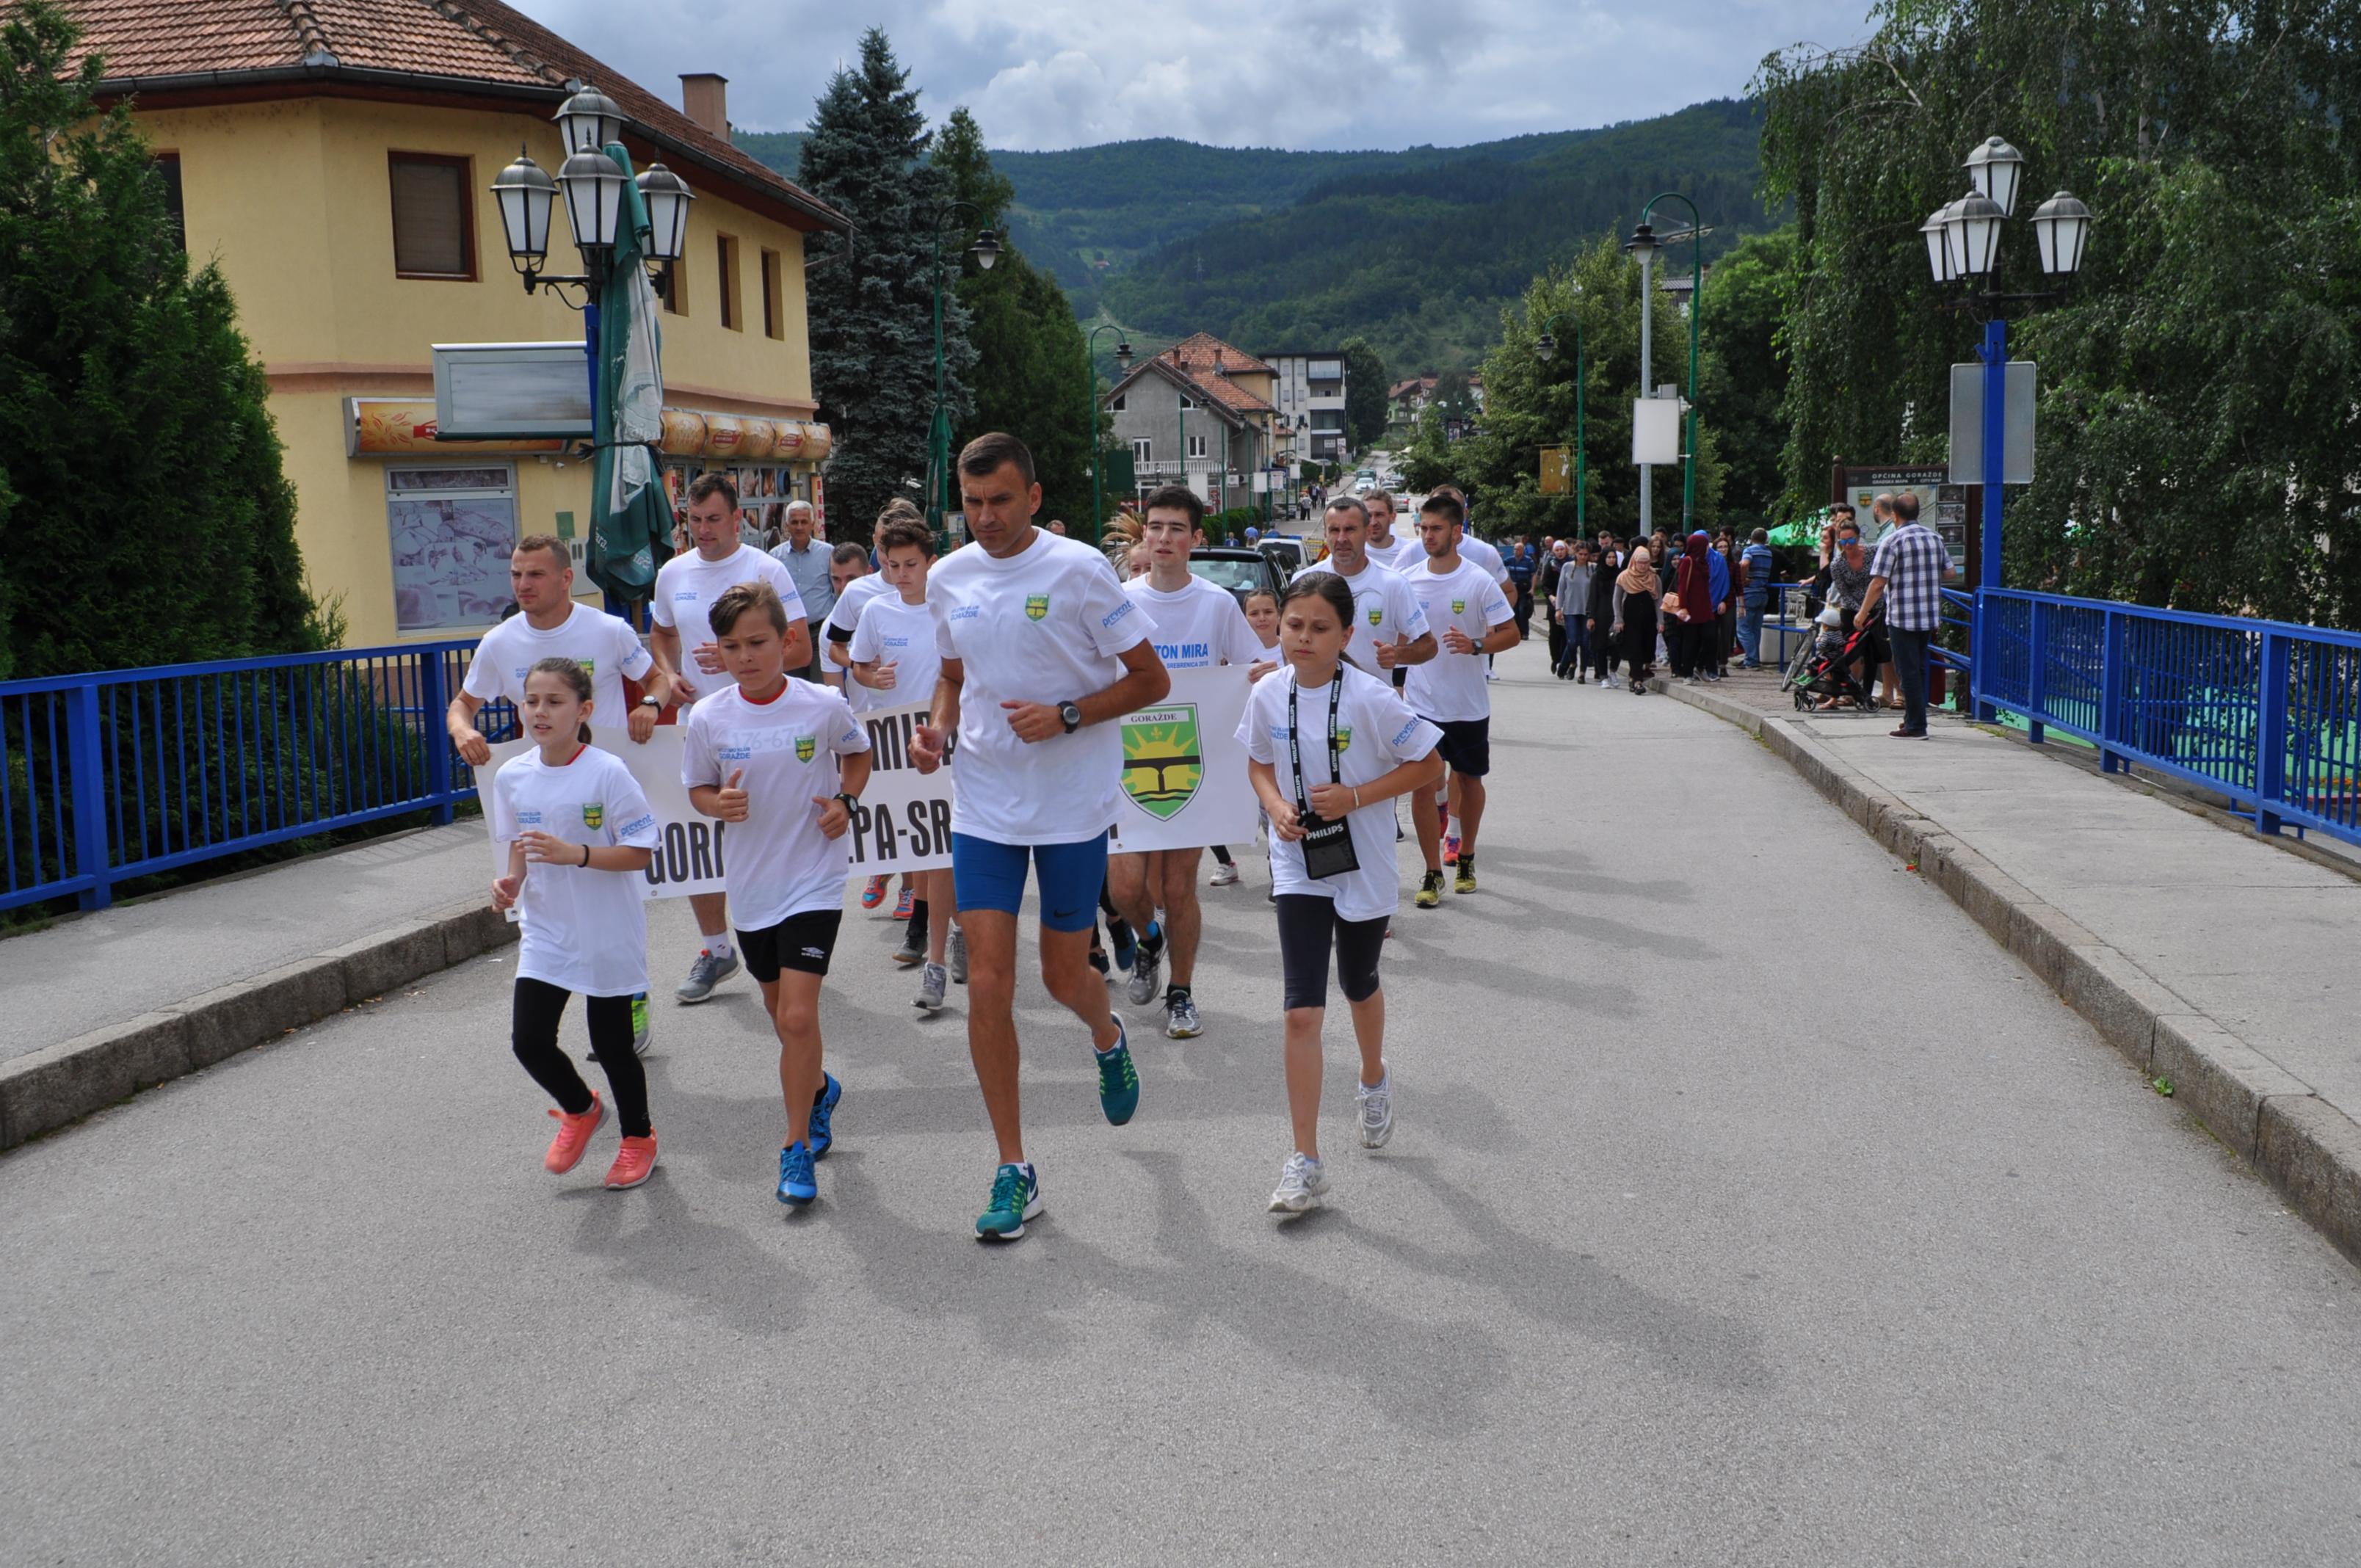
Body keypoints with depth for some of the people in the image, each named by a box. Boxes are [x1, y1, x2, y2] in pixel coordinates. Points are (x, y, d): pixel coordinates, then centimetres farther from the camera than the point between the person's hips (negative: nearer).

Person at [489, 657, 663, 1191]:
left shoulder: (607, 773, -16)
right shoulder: (512, 777, 0)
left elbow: (641, 852, -16)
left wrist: (576, 854, -27)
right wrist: (511, 882, -7)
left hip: (608, 935, -4)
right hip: (545, 933, 4)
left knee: (611, 1044, 6)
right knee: (529, 1040, -3)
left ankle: (638, 1138, 31)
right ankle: (580, 1111, 29)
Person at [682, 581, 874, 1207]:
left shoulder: (824, 705, -10)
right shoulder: (708, 719, -7)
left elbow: (858, 751, 10)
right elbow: (698, 786, 7)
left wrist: (846, 801, -7)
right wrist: (718, 804, -15)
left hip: (814, 880, -3)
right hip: (751, 884, 3)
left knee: (798, 1015, -13)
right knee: (782, 1014, 18)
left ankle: (797, 1147, 2)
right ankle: (820, 1089, 48)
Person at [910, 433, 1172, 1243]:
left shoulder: (1078, 569, -10)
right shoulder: (948, 579, 5)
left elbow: (1151, 680, -7)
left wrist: (1065, 716, -20)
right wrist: (937, 729, 0)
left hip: (1074, 804, -3)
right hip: (984, 805, 3)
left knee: (1064, 975, 7)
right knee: (987, 986, -3)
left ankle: (1108, 1037, 47)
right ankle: (1014, 1170, 8)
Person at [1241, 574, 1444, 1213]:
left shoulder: (1370, 698, -17)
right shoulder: (1269, 694, -6)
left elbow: (1429, 768, -10)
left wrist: (1355, 796, -20)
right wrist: (1277, 807, -11)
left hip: (1363, 865, -1)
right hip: (1298, 865, 1)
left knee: (1359, 987, 21)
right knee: (1301, 1012, -7)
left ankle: (1374, 1078, 54)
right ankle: (1305, 1161, -2)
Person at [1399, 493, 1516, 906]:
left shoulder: (1479, 580, -8)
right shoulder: (1409, 581, 1)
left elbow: (1511, 633, -6)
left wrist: (1476, 644, -23)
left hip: (1469, 704, -1)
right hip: (1421, 703, 1)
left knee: (1469, 778, 14)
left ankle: (1465, 857, 34)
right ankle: (1433, 873, 4)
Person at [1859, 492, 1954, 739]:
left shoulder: (1892, 541, -11)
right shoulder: (1935, 538, 8)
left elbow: (1878, 583, -13)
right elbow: (1950, 571, 16)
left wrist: (1863, 612, -3)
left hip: (1902, 617, -6)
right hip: (1930, 617, 6)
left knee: (1909, 672, -2)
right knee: (1919, 669, 16)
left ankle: (1916, 726, -1)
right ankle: (1914, 719, 22)